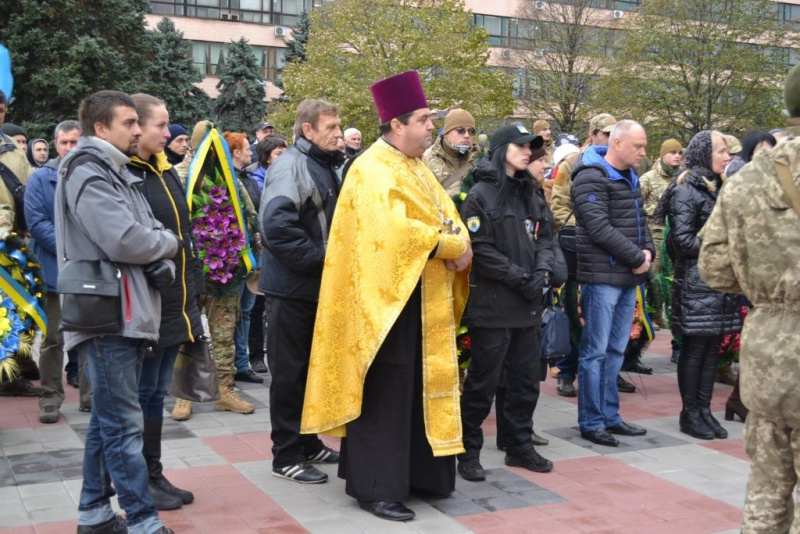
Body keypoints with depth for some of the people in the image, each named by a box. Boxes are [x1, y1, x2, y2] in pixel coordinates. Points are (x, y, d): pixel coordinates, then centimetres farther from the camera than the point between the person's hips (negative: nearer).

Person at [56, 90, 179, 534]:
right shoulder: (88, 174, -10)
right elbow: (124, 241, -22)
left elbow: (150, 231, 16)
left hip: (127, 313, 10)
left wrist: (162, 254, -6)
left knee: (108, 419, 15)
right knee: (123, 424, -7)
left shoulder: (114, 172, 21)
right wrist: (170, 244, -3)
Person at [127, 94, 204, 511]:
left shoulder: (165, 172, 14)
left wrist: (190, 295, 18)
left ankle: (155, 475, 25)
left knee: (157, 392, 15)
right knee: (142, 393, 3)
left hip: (173, 302, 8)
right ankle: (141, 482, 15)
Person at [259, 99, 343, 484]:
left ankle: (308, 443, 29)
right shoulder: (291, 166, -15)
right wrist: (319, 257, -20)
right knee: (289, 372, 0)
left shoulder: (324, 166, 15)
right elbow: (276, 225, -28)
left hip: (317, 286, 9)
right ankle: (286, 456, 11)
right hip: (291, 288, -9)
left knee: (311, 368, 17)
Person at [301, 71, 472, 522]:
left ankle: (416, 472, 25)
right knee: (386, 393, -3)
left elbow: (448, 216, 13)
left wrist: (461, 243, -10)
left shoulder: (417, 167, 15)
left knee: (421, 389, 14)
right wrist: (453, 247, -16)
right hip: (390, 298, -9)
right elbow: (396, 230, -26)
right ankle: (377, 486, 7)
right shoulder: (373, 169, -14)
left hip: (427, 299, 9)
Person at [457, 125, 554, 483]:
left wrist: (542, 271, -3)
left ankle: (519, 445, 27)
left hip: (527, 304, 7)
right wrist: (520, 277, -14)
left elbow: (545, 237, 15)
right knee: (483, 382, -1)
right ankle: (468, 451, 11)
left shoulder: (530, 194, 15)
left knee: (526, 379, 13)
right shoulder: (480, 195, -8)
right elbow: (479, 249, -14)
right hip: (493, 304, -7)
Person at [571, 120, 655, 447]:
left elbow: (639, 221, 19)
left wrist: (648, 251, 0)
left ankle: (610, 416, 22)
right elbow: (599, 228, -19)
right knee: (595, 352, -2)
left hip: (628, 276, 9)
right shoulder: (591, 178, -12)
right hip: (602, 276, -9)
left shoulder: (629, 177, 16)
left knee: (616, 350, 13)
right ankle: (591, 422, 6)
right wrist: (637, 257, -14)